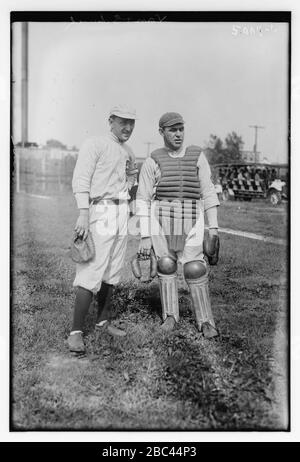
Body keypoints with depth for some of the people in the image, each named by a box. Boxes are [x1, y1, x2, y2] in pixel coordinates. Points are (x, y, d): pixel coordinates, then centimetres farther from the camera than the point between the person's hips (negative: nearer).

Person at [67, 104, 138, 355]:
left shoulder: (129, 153, 18)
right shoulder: (94, 144, -6)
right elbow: (81, 180, -15)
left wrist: (132, 177, 9)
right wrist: (83, 214, -24)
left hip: (122, 211, 8)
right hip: (100, 210, -8)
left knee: (112, 271, 11)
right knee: (92, 272, -12)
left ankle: (104, 321, 24)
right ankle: (76, 332, -7)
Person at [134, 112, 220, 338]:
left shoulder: (197, 156, 3)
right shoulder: (152, 162, 0)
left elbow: (208, 193, 3)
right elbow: (143, 201, -1)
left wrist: (214, 228, -2)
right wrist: (144, 238, -5)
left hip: (191, 222, 0)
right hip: (161, 220, 0)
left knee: (196, 270, -2)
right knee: (166, 267, 7)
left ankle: (205, 321, 10)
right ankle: (171, 316, 23)